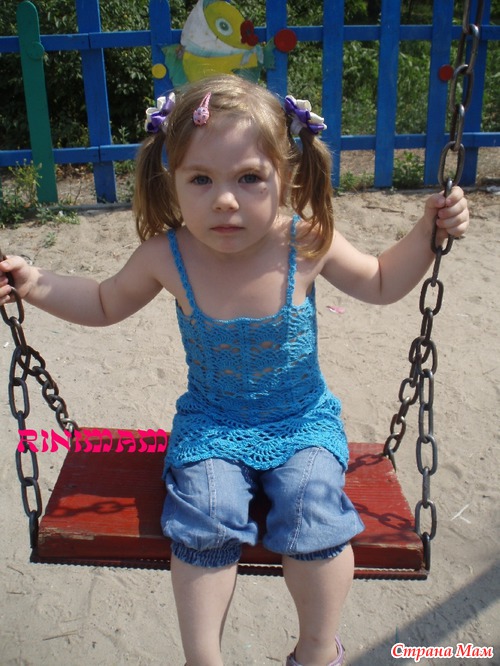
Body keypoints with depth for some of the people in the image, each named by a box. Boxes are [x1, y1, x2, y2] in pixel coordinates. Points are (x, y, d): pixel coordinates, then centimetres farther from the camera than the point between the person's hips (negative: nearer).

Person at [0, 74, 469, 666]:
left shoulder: (308, 243, -15)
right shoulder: (167, 255, -15)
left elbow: (382, 284, 5)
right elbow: (105, 304, 5)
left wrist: (428, 233, -9)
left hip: (303, 420, 0)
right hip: (211, 423, 1)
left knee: (313, 515, -21)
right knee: (205, 520, -22)